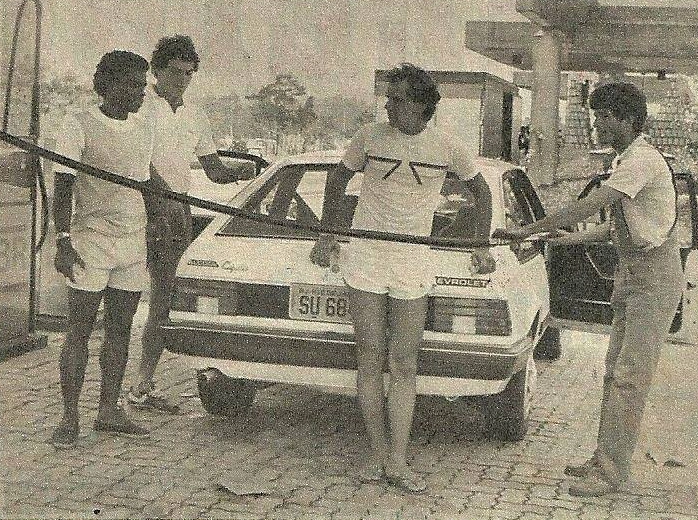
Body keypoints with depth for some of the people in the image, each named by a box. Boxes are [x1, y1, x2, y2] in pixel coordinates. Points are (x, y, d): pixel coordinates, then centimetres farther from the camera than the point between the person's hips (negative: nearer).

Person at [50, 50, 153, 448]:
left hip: (133, 247, 6)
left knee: (120, 329, 8)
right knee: (80, 330, -2)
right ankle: (70, 418, 3)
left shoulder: (143, 132, 13)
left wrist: (153, 242, 19)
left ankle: (109, 411, 17)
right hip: (90, 243, -6)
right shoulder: (80, 126, -5)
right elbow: (63, 188, -6)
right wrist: (63, 242, -13)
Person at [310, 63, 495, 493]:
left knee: (404, 366, -1)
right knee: (371, 360, 1)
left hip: (413, 264, 0)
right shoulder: (370, 137, -1)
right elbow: (339, 179, 16)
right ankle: (380, 455, 10)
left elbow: (481, 189, 15)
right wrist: (327, 237, 15)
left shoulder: (446, 148, -2)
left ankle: (397, 462, 3)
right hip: (365, 259, 0)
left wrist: (482, 246, 12)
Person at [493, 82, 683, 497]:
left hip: (655, 278, -10)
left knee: (630, 377, -9)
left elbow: (589, 206, -25)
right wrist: (566, 240, 12)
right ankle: (606, 459, 19)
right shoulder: (625, 160, 15)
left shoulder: (643, 159, -17)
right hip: (631, 274, 10)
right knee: (616, 373, 12)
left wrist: (528, 230, -22)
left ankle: (612, 470, -6)